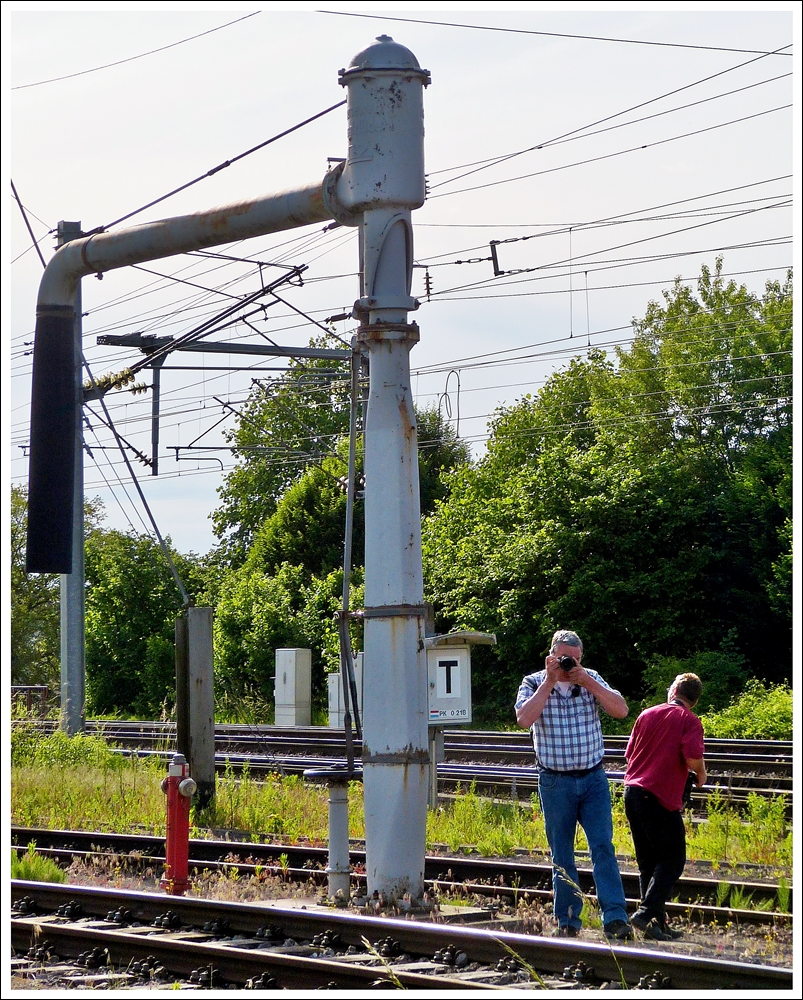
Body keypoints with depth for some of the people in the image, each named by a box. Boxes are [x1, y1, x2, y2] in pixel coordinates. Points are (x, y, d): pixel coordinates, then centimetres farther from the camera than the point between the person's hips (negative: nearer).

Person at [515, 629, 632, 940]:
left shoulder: (591, 680, 4)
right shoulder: (534, 684, -2)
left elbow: (621, 710, -8)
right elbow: (524, 719, -20)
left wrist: (588, 683, -15)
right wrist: (550, 682, -19)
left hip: (593, 779, 1)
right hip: (555, 783, -1)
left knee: (603, 847, -9)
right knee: (562, 856, 6)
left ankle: (615, 918, -13)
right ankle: (568, 923, 14)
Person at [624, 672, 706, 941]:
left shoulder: (647, 715, 15)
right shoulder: (689, 720, -1)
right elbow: (693, 758, -16)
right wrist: (701, 775, 5)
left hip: (632, 791, 6)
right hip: (661, 798, -6)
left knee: (648, 862, 13)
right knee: (672, 860, -1)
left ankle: (658, 922, 13)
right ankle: (647, 913, -16)